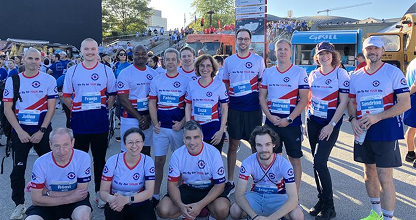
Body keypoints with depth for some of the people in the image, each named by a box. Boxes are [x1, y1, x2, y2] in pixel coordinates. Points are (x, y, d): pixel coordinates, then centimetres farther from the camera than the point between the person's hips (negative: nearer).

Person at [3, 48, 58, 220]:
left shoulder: (49, 80, -1)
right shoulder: (12, 80, 3)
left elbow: (51, 108, -4)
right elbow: (7, 109, 0)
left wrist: (41, 131, -11)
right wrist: (20, 131, -10)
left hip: (42, 130, -1)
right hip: (20, 131, 1)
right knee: (18, 169, 5)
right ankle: (19, 204, 19)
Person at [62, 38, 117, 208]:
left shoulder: (106, 71, 2)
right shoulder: (72, 71, 5)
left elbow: (112, 95, 7)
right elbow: (66, 96, 10)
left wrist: (103, 111, 1)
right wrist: (76, 110, 3)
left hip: (100, 122, -1)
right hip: (79, 122, 1)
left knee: (99, 158, 8)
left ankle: (100, 192, 20)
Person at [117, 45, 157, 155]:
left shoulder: (153, 74, 7)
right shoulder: (125, 73, -5)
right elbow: (123, 100, -10)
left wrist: (148, 117, -6)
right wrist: (139, 118, -13)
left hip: (149, 117, 4)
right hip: (130, 117, -4)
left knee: (146, 151, 14)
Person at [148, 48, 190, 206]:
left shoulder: (186, 80, 1)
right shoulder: (156, 80, 7)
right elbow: (152, 104, 8)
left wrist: (182, 123, -10)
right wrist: (155, 123, -3)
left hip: (179, 126, -1)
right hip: (160, 127, 1)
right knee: (158, 161, 3)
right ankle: (155, 194, 14)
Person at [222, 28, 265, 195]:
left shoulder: (258, 60, 2)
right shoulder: (228, 61, 6)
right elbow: (225, 86, 13)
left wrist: (263, 106, 1)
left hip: (253, 109, -1)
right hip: (234, 109, 1)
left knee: (256, 146, 6)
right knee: (232, 146, 6)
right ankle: (230, 182, 18)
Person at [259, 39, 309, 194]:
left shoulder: (300, 72, -3)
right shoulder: (268, 72, 8)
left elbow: (304, 100, -6)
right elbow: (262, 97, 8)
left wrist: (289, 119, -15)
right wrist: (270, 117, -6)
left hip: (292, 123, -3)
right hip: (271, 122, 3)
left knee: (294, 160, 4)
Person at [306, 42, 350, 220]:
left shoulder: (341, 73, -6)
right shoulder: (313, 74, 9)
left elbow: (344, 102, -10)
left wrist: (331, 125, -15)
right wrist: (307, 114, 9)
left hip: (330, 124, -5)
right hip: (313, 122, 5)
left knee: (319, 162, -13)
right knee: (317, 163, 8)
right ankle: (321, 200, 23)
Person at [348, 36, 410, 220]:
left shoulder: (393, 72, -7)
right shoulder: (356, 76, 8)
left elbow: (405, 103, -12)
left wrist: (377, 117, -21)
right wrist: (353, 119, -6)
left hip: (386, 132, -5)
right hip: (363, 132, 6)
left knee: (385, 178, -5)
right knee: (369, 173, 17)